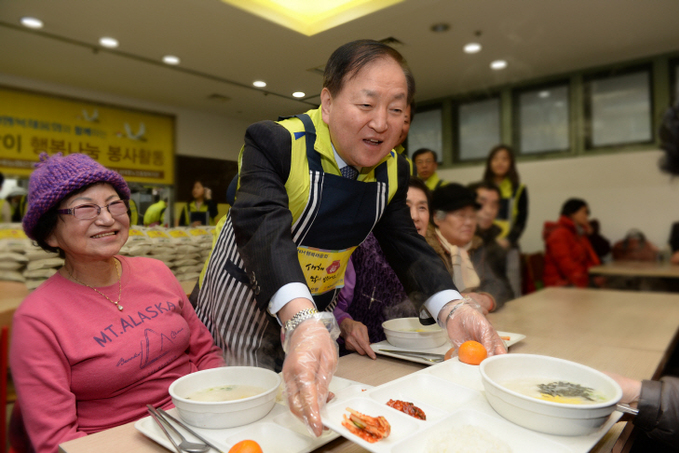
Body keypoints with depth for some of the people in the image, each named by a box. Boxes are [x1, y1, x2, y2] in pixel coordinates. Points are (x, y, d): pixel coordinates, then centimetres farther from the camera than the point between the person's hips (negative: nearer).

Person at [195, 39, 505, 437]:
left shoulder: (393, 170, -4)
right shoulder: (275, 142, -23)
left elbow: (405, 245, -6)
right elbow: (264, 228, -38)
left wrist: (452, 309, -24)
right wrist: (302, 322, -55)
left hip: (319, 307, 5)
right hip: (246, 299, -4)